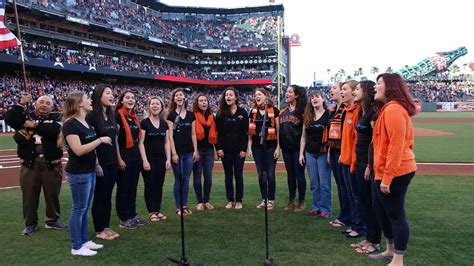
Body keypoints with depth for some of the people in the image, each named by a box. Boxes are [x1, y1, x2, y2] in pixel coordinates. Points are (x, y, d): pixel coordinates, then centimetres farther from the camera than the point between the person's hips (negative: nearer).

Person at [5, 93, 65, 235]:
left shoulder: (55, 118, 6)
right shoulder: (26, 116, 10)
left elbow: (54, 131, -15)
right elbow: (9, 118, -8)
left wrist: (34, 125, -11)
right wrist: (21, 103, -8)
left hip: (51, 162, 0)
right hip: (29, 162, 1)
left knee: (52, 193, 8)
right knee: (29, 194, 7)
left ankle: (52, 220, 26)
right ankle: (30, 223, 22)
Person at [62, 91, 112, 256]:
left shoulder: (87, 122, 11)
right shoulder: (70, 124, -16)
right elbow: (79, 150, -26)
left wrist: (96, 163, 15)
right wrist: (100, 140, -19)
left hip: (90, 171, 9)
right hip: (78, 173, -9)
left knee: (85, 209, 16)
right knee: (79, 209, 1)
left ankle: (84, 241, 27)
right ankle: (76, 247, 13)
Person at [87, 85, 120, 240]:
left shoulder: (111, 116, 10)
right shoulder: (91, 116, -12)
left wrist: (118, 159, 13)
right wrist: (95, 163, -17)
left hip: (112, 163, 7)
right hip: (100, 163, -7)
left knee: (108, 196, 14)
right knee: (99, 196, 4)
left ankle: (106, 226, 25)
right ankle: (99, 230, 16)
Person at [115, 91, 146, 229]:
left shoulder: (134, 117, 12)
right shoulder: (118, 116, -10)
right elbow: (114, 139, -14)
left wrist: (140, 155, 14)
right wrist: (119, 159, -17)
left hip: (135, 154, 7)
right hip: (124, 155, -7)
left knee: (133, 187, 13)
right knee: (123, 188, 2)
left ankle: (132, 215, 24)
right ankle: (124, 219, 12)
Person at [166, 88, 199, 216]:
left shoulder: (191, 115, 9)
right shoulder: (171, 115, -2)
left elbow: (193, 134, 10)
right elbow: (170, 136, -7)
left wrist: (195, 150, 3)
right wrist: (173, 153, -13)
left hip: (189, 152, 3)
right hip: (177, 152, -3)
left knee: (186, 180, 9)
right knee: (178, 180, 3)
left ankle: (185, 206, 18)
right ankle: (178, 207, 13)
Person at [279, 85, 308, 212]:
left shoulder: (302, 111, -7)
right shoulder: (283, 111, 11)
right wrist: (279, 146, 8)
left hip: (298, 147, -5)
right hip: (286, 148, 5)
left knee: (299, 175, 2)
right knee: (290, 175, 12)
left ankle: (301, 202, 15)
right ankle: (292, 201, 22)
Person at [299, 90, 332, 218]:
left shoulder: (328, 114, -4)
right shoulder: (307, 116, 10)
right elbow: (303, 136, 13)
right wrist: (301, 153, 9)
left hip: (323, 153, -5)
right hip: (310, 153, 5)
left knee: (324, 183, -1)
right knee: (314, 183, 10)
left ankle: (325, 209, 9)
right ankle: (316, 207, 21)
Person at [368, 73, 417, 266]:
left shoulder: (393, 109, -17)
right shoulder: (388, 108, 15)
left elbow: (396, 145, -23)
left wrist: (387, 177, -22)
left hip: (394, 173, -10)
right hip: (384, 172, 10)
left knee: (396, 215, 2)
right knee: (380, 209, 19)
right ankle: (390, 250, 35)